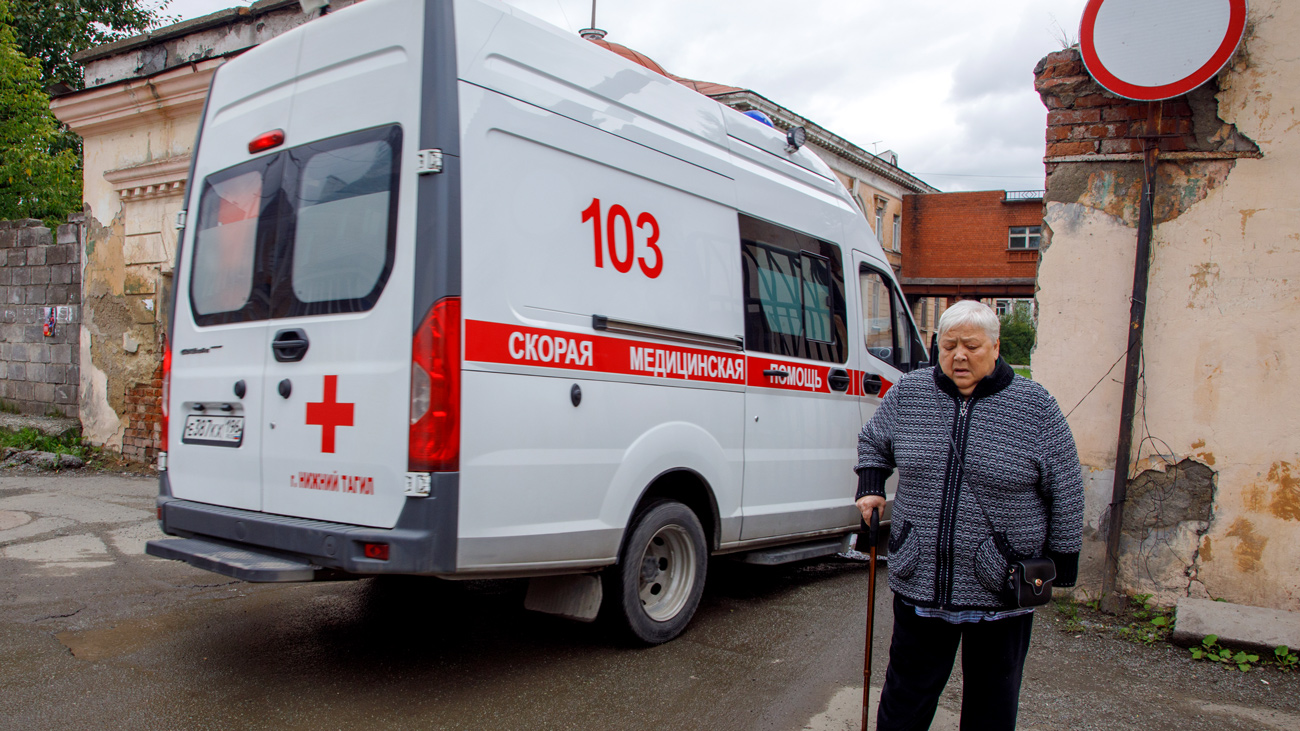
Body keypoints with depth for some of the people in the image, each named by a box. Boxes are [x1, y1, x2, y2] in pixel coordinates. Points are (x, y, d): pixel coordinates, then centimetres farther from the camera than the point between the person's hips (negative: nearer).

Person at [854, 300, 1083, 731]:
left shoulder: (1035, 407, -5)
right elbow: (873, 442, 20)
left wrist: (1060, 562, 1)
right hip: (919, 583, 2)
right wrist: (870, 487, 4)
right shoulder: (906, 394, 2)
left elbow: (1065, 493, 0)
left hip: (1002, 591, -1)